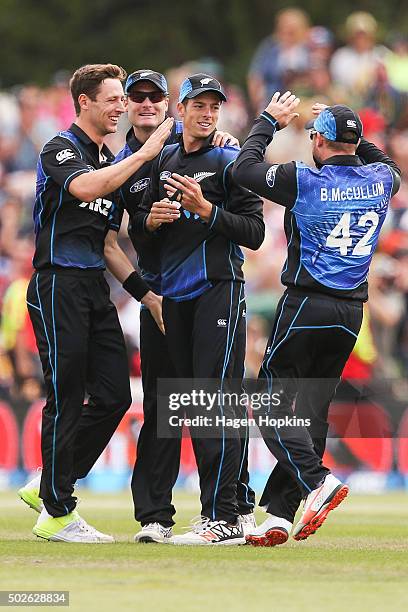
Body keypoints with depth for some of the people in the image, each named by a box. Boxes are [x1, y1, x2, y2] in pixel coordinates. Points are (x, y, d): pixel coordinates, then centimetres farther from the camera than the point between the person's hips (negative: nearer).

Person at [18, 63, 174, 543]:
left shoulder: (108, 160, 20)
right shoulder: (61, 149, -6)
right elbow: (85, 188, -30)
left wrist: (145, 292, 16)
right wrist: (144, 154, -26)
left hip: (95, 288, 9)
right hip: (59, 285, -8)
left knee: (114, 395, 3)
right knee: (67, 398, -7)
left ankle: (50, 488, 16)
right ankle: (56, 513, 1)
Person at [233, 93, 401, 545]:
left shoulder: (306, 180, -11)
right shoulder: (379, 181, 4)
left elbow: (244, 169, -2)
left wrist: (268, 122, 10)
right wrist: (350, 134, 28)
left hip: (305, 305, -5)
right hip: (350, 314, 5)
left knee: (272, 404, 1)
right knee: (311, 409, 8)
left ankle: (317, 481, -18)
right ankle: (279, 515, 5)